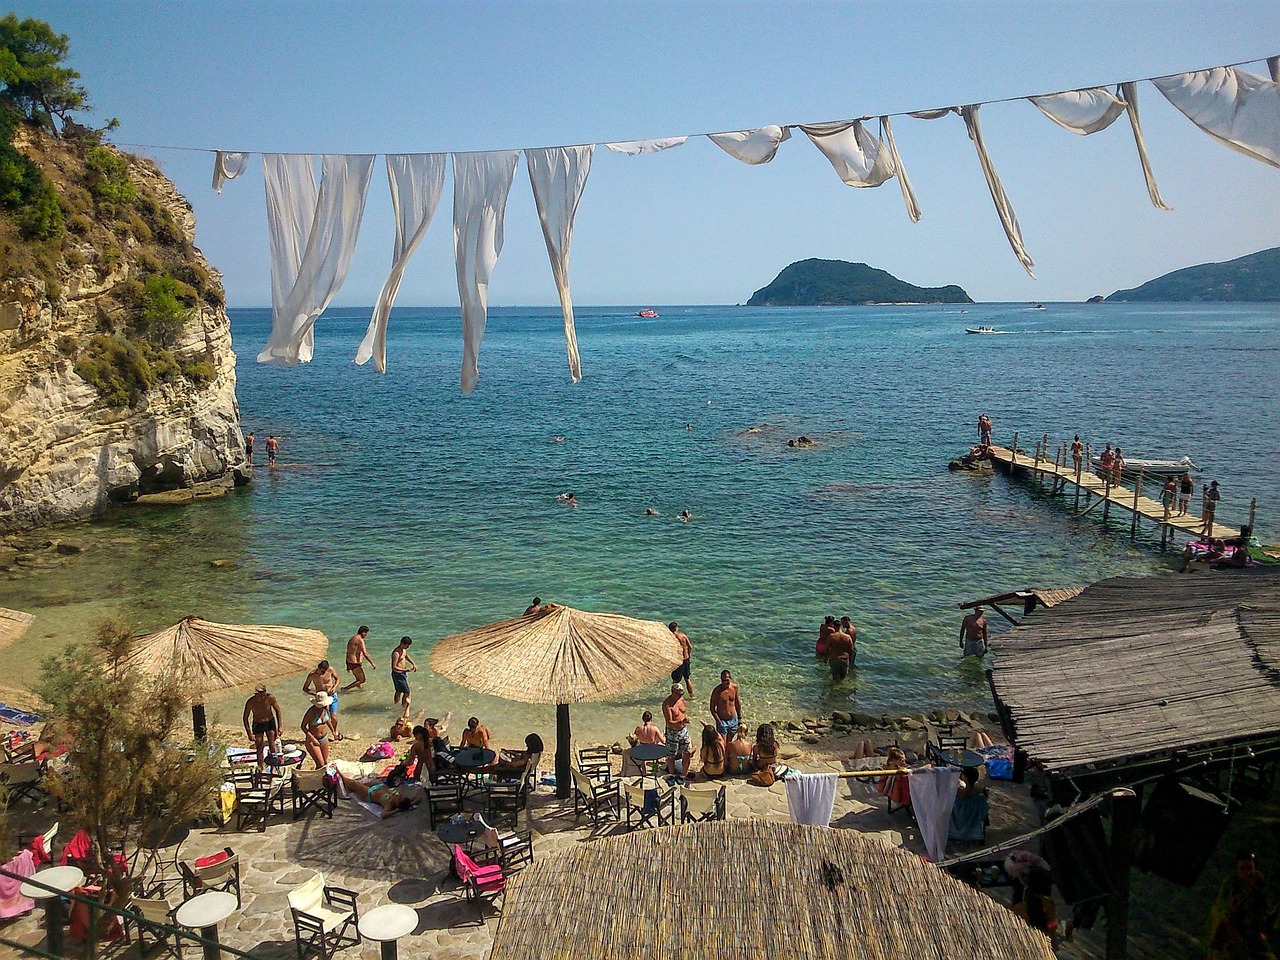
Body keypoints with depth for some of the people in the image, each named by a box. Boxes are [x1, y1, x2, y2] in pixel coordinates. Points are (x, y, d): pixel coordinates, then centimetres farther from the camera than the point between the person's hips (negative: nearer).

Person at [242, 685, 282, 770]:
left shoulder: (270, 698, -22)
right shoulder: (250, 702, -23)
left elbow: (277, 710, -7)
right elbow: (245, 718, -12)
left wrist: (280, 726, -9)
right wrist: (249, 733, -14)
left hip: (270, 722, 0)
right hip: (257, 724, 0)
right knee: (259, 748, -1)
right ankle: (262, 769, 10)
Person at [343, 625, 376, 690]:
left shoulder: (352, 639, 12)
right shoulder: (360, 640, -17)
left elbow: (348, 653, 18)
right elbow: (365, 654, -23)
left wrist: (348, 666, 25)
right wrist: (372, 663, -17)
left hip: (350, 663, 9)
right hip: (356, 664, -9)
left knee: (359, 679, 23)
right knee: (362, 680, 3)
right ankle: (345, 688, 0)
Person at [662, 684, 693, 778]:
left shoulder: (681, 699, -1)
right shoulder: (667, 704, -23)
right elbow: (669, 722, -28)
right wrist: (681, 722, -41)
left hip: (684, 730, 6)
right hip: (672, 733, -6)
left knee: (688, 753, 11)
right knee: (671, 756, 8)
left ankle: (684, 774, 27)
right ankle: (672, 776, 26)